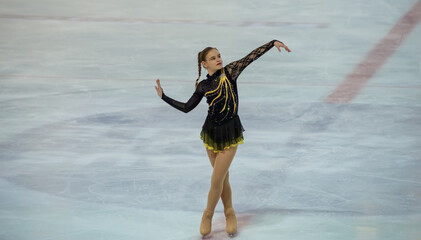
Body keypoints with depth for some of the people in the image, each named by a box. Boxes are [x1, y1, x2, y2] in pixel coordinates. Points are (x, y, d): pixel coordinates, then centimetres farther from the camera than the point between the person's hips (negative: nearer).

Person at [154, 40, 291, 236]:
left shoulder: (229, 72, -7)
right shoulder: (203, 85, 0)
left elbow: (252, 56, -13)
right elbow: (186, 107, 9)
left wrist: (274, 42, -21)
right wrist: (163, 96, 7)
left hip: (230, 133, -2)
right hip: (211, 132, 2)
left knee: (216, 180, -3)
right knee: (223, 178, 13)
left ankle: (208, 214, 21)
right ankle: (229, 212, 33)